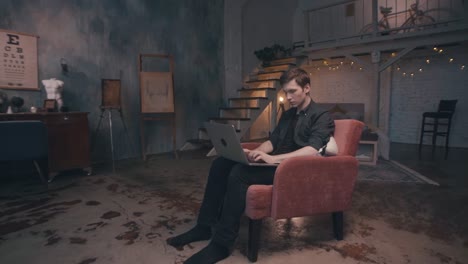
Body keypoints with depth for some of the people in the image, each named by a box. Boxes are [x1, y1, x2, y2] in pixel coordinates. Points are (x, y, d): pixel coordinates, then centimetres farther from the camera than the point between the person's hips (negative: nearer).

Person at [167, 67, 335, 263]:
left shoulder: (321, 117, -4)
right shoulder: (287, 115, 21)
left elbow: (312, 150, -21)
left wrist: (273, 158, -33)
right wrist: (255, 153, -5)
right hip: (276, 163, 8)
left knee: (240, 173, -31)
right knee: (221, 164, -9)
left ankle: (222, 244, -23)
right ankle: (205, 226, -5)